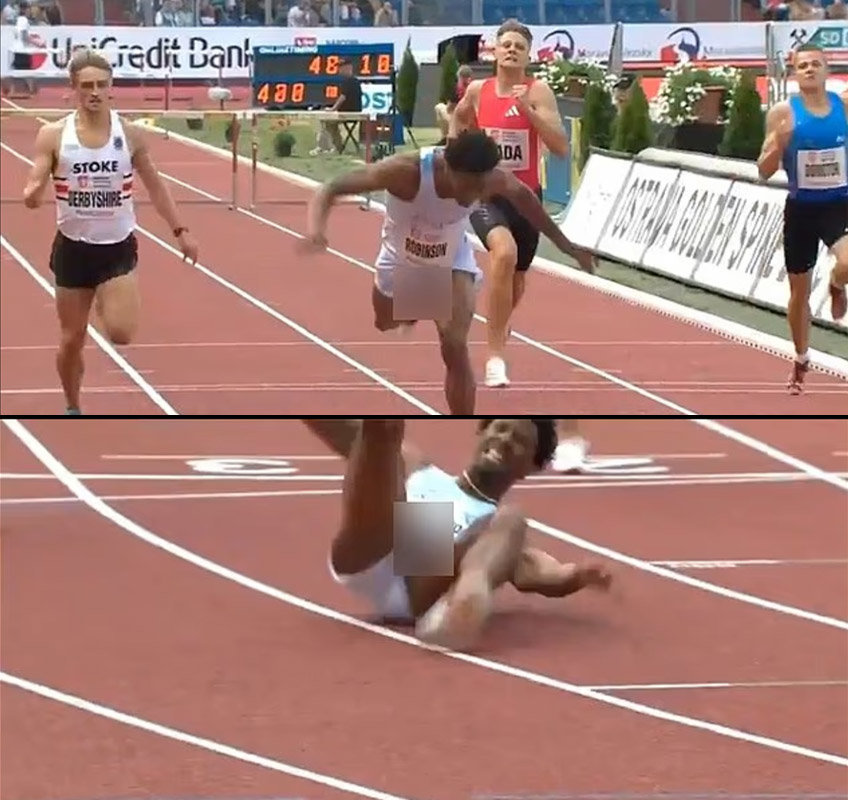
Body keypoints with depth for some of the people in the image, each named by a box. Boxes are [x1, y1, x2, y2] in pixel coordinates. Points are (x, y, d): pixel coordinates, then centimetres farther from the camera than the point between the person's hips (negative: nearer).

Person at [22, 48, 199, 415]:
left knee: (121, 335, -15)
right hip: (73, 248, 0)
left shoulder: (130, 134, -3)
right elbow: (33, 190, -8)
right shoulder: (53, 135, -6)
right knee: (72, 339, 6)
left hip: (118, 247, 0)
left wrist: (180, 231, 5)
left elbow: (155, 186, 8)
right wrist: (31, 195, -32)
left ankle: (109, 304, 20)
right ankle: (73, 409, 28)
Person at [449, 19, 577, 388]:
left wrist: (528, 110, -26)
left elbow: (561, 147, -18)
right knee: (504, 252, -32)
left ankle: (500, 328, 55)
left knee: (517, 279, 18)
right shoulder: (477, 91, -1)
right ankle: (495, 356, -30)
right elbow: (459, 118, 23)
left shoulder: (538, 92, -8)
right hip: (486, 193, -1)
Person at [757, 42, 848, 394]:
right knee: (799, 291, 11)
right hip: (801, 209, 0)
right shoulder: (783, 113, -7)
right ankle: (800, 361, 32)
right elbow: (764, 171, -6)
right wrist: (778, 144, -24)